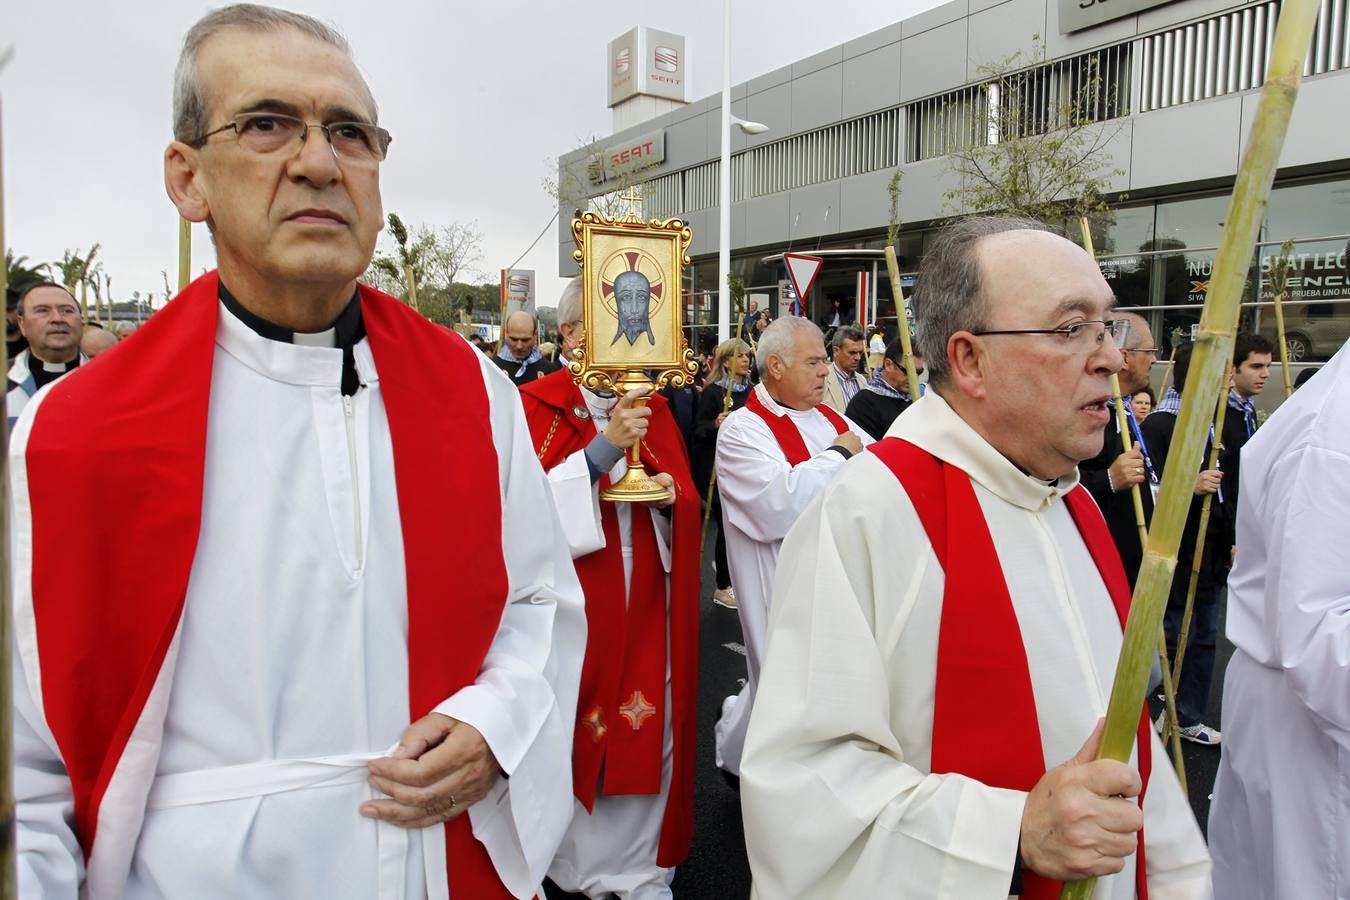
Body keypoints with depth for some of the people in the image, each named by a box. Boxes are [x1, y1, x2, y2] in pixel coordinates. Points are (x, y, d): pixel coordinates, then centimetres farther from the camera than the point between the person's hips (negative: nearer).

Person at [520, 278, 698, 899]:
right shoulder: (536, 405, -5)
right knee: (573, 729, 6)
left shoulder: (652, 408, 10)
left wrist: (670, 497, -12)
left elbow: (686, 503, 10)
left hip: (645, 605, 4)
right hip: (572, 608, -4)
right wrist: (602, 451, -23)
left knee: (648, 729, 8)